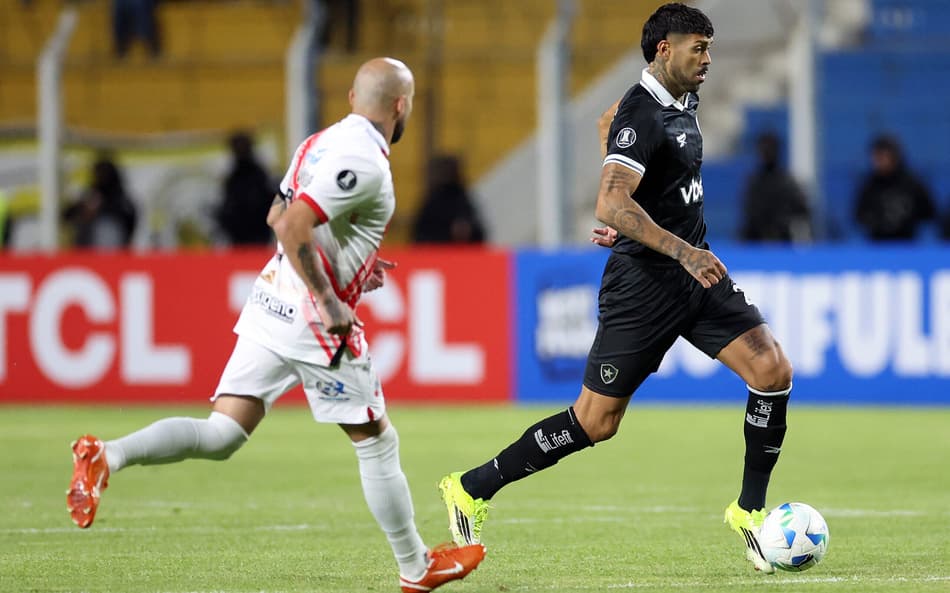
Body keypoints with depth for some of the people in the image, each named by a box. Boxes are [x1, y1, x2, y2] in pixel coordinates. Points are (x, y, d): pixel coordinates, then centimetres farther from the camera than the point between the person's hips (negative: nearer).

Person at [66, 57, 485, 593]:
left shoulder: (322, 142, 11)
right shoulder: (364, 162, -17)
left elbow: (276, 217, 23)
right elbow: (292, 228, -25)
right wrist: (327, 302, -20)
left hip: (271, 302, 8)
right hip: (313, 318, -8)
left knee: (221, 436, 2)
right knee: (377, 442, 8)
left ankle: (107, 456, -18)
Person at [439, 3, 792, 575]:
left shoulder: (682, 102, 10)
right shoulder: (641, 114, -19)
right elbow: (611, 205, -31)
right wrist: (682, 252, -36)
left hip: (697, 270, 8)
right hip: (644, 284, -8)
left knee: (773, 370, -8)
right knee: (596, 420, -3)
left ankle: (749, 511, 4)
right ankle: (473, 488, 11)